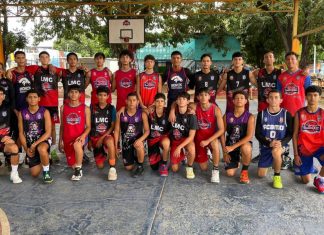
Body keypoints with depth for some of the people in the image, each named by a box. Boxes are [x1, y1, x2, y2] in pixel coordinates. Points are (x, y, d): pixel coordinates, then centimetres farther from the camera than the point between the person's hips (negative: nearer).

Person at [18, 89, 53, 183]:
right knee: (35, 174, 3)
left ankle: (46, 172, -16)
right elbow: (21, 133, 1)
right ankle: (43, 160, 37)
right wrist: (26, 148, -8)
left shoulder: (45, 112, -10)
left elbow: (48, 132, -15)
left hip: (43, 140, -3)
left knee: (41, 149, -42)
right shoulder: (22, 113, -3)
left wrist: (34, 144, -22)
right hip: (29, 143, 3)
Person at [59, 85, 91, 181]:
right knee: (72, 164, 9)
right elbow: (62, 126, 11)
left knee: (76, 145, -40)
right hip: (67, 139, 3)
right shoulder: (63, 107, 5)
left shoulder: (85, 108, -2)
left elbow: (88, 126, -1)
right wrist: (60, 141, 8)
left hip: (79, 138, -3)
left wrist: (83, 135, -20)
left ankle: (79, 169, -20)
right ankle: (81, 158, 46)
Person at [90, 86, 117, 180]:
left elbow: (113, 126, -5)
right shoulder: (92, 108, 3)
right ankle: (103, 153, 34)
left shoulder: (111, 108, -1)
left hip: (107, 135, -2)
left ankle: (112, 168, -33)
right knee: (100, 166, -1)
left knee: (109, 141, -42)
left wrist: (102, 138, -14)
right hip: (95, 137, 2)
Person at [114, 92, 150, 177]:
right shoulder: (120, 114, -8)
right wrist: (116, 146, -5)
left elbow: (147, 131, -10)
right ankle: (133, 157, 39)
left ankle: (140, 166, -12)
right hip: (126, 142, 2)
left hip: (137, 140, -2)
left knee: (138, 145, -40)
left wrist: (140, 140, -29)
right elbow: (117, 130, -2)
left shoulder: (142, 114, -11)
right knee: (128, 168, 2)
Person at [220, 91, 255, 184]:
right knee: (230, 173, -7)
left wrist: (233, 147, -26)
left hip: (243, 144, -2)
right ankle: (236, 161, 31)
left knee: (246, 148, -40)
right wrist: (225, 151, -6)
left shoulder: (250, 117, -11)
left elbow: (249, 136, -20)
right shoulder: (227, 116, -3)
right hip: (230, 145, 2)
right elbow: (222, 134, 0)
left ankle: (245, 171, -11)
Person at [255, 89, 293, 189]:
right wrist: (269, 143, -22)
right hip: (265, 146, 3)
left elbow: (290, 133, -4)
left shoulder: (286, 114, -6)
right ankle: (271, 162, 38)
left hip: (281, 145, -2)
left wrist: (281, 143, -24)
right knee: (261, 175, 3)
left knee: (275, 151, -40)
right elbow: (258, 134, -5)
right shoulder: (262, 114, -4)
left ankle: (277, 176, -14)